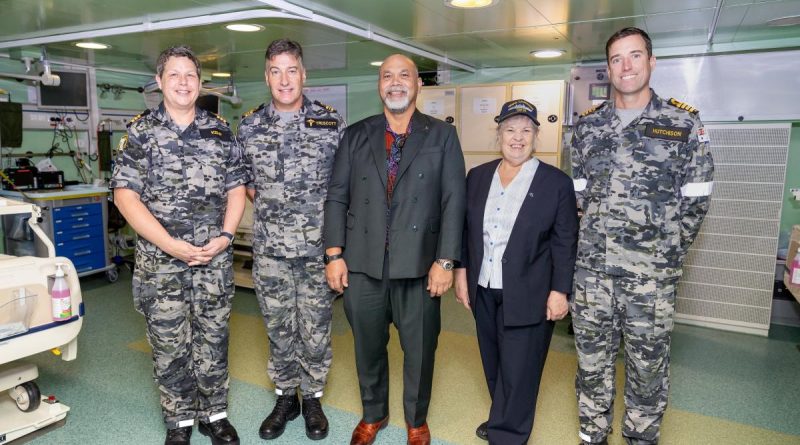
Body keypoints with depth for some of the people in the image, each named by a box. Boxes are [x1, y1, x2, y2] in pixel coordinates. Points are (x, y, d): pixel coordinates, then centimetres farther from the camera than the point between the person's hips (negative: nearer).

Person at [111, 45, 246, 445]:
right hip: (161, 262, -1)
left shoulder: (220, 131, 6)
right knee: (169, 345, 8)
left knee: (213, 340, 11)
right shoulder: (140, 131, 0)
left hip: (215, 260, 2)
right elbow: (125, 195, -6)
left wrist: (225, 236, -8)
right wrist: (171, 245, -15)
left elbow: (236, 190, 7)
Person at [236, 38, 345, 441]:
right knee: (278, 326, 13)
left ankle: (312, 398, 28)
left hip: (317, 245, -1)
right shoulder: (249, 126, 3)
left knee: (315, 327, 8)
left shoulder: (331, 122, -2)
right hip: (269, 246, 2)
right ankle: (285, 397, 31)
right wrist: (264, 202, 3)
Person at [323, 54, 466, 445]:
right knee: (367, 346, 16)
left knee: (419, 349, 11)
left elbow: (453, 201, -2)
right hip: (362, 263, 2)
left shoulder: (442, 136, 4)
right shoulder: (355, 136, 9)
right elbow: (337, 197, 6)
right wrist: (334, 254, -2)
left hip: (419, 264, -1)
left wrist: (445, 261, -9)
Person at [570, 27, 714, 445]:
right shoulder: (587, 125, 7)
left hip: (651, 272, -2)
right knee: (592, 356, 13)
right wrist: (598, 238, 7)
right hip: (591, 267, 3)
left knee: (647, 360, 10)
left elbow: (695, 200, 1)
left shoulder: (684, 123, -1)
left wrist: (667, 251, 0)